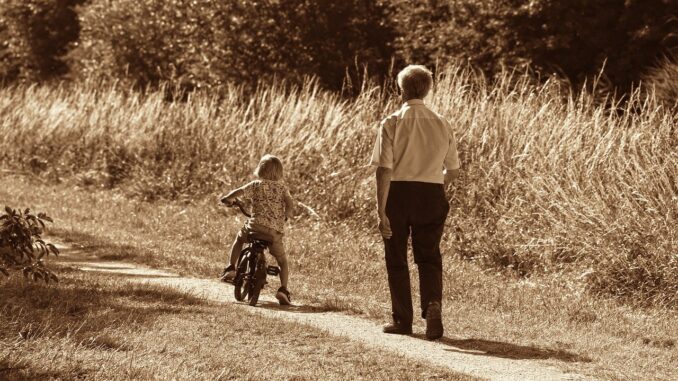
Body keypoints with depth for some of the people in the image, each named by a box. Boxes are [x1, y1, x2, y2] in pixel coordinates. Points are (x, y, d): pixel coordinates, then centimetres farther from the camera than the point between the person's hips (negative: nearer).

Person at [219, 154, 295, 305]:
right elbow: (290, 205, -2)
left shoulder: (255, 185, 5)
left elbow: (238, 192, -4)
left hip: (256, 225, 0)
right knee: (282, 262, 15)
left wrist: (227, 199, 16)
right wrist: (285, 215, 19)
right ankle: (283, 289, -4)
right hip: (275, 230, 0)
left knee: (240, 238, 33)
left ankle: (231, 268, 25)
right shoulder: (282, 187, 9)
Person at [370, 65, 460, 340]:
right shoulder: (442, 125, 3)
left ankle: (403, 320, 19)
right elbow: (453, 170, 10)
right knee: (429, 257, 11)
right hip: (432, 194, 2)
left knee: (396, 258, 12)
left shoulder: (392, 123, -8)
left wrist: (381, 211, -14)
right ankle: (433, 302, -15)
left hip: (398, 193, -2)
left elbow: (384, 169, -14)